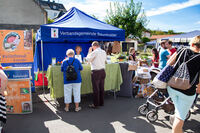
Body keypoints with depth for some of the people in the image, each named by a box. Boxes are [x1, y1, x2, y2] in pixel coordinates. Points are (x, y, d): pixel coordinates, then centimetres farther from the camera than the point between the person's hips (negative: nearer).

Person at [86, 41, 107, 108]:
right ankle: (101, 102, 25)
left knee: (96, 88, 1)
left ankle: (95, 104, 9)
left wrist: (89, 52, 6)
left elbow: (88, 59, -5)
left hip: (96, 72, -7)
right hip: (103, 71, 7)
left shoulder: (95, 52, -12)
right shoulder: (104, 52, 8)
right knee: (101, 88, 14)